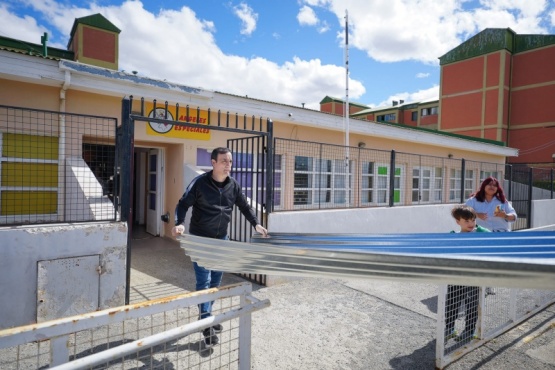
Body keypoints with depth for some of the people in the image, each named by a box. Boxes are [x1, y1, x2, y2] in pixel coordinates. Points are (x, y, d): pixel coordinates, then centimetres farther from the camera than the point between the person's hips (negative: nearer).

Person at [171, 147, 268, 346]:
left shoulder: (233, 185, -1)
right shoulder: (200, 183, -15)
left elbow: (244, 206, 10)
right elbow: (183, 204, -11)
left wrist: (256, 224, -1)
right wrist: (180, 223, -28)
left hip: (221, 239, 5)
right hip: (200, 239, -5)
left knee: (216, 280, 14)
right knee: (204, 281, -6)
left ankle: (206, 315, 33)